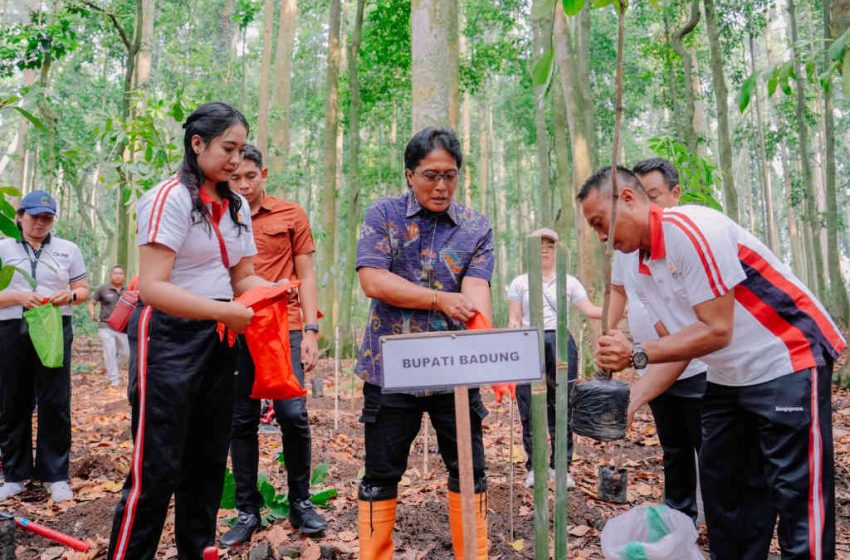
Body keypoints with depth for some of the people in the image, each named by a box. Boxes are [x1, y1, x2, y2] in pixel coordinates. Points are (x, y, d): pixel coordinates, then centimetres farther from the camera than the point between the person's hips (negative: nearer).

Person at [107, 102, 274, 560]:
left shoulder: (237, 206, 10)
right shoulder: (170, 198, -13)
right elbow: (152, 288, -21)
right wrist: (225, 311, -27)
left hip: (217, 341, 8)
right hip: (169, 338, -7)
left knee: (207, 461, 15)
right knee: (157, 468, -4)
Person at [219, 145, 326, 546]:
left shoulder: (291, 215, 5)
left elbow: (305, 275, 5)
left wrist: (310, 330, -3)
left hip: (285, 328, -2)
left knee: (293, 414, -7)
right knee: (241, 421, 6)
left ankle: (300, 502, 13)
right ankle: (248, 511, 18)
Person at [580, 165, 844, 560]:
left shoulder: (689, 229, -22)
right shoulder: (644, 271, 5)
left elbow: (716, 331, -23)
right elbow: (676, 348, 4)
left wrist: (637, 353, -24)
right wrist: (628, 402, -5)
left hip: (788, 361, -9)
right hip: (729, 376, 9)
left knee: (795, 491, -5)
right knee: (721, 483, 11)